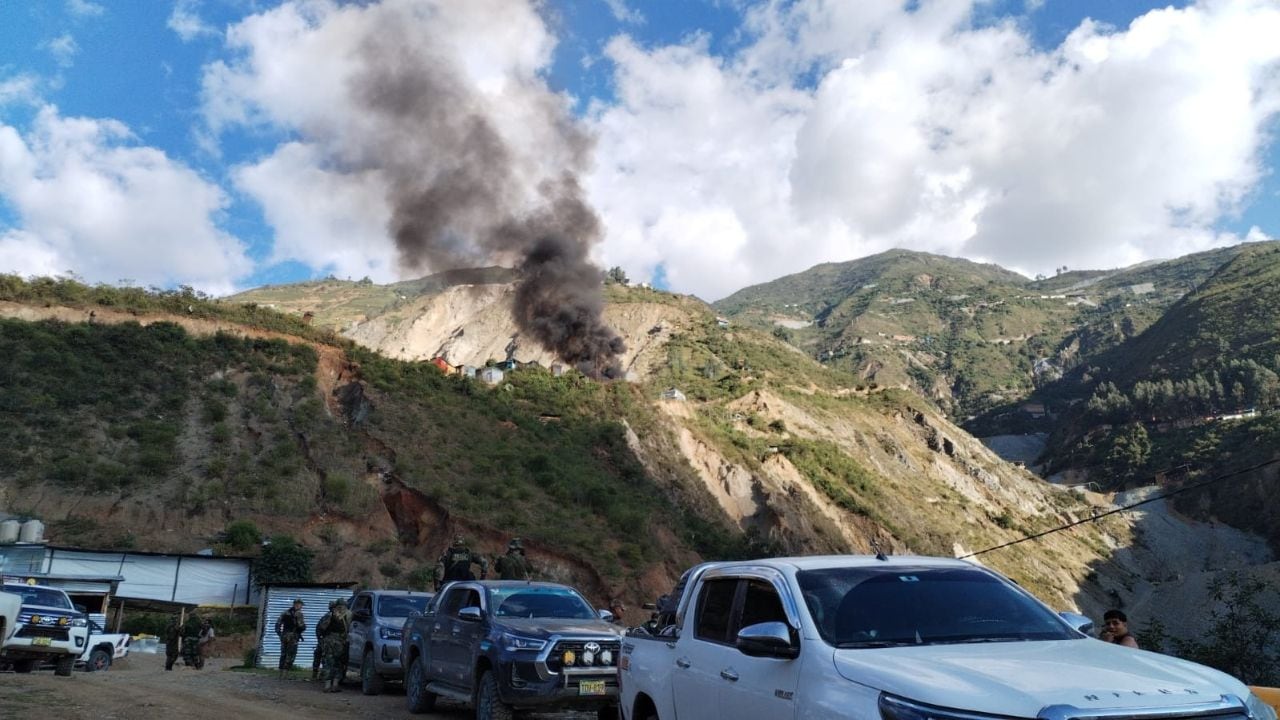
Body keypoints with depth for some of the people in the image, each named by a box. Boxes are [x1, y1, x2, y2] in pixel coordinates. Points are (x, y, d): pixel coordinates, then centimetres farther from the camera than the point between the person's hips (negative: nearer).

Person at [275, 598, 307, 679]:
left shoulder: (285, 613, 11)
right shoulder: (299, 614, -8)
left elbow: (278, 624, 11)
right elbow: (302, 626, -15)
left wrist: (279, 633, 18)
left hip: (284, 636, 6)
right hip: (293, 637, -6)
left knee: (283, 655, 13)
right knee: (290, 656, -1)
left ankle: (281, 674, 15)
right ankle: (283, 675, -5)